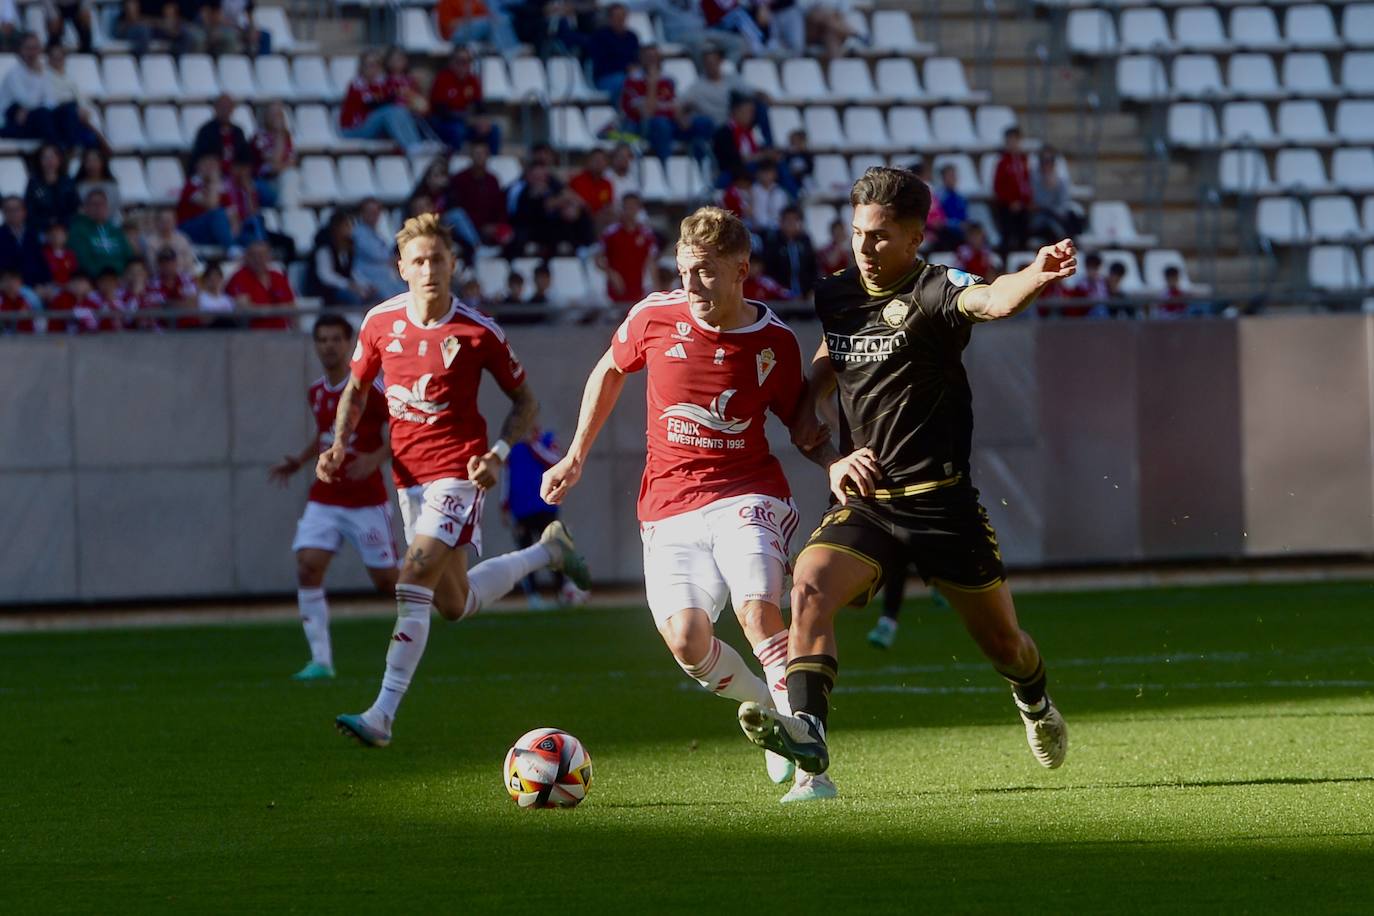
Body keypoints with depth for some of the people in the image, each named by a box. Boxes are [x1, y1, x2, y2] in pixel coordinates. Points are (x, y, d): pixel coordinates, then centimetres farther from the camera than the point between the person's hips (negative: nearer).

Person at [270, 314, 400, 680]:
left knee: (385, 580, 1)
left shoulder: (369, 387, -12)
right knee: (308, 567, -15)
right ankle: (321, 660, -13)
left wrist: (376, 459, -23)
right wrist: (298, 462, 12)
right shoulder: (316, 393, 8)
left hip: (367, 502, -5)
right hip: (324, 497, 5)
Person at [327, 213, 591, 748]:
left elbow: (525, 401, 1)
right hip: (409, 474, 6)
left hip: (458, 469, -6)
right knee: (455, 602, 14)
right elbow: (356, 387, 15)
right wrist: (340, 444, -3)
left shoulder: (477, 332, -11)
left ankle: (383, 714, -21)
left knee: (415, 579, -22)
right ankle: (548, 551, 41)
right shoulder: (381, 322, -1)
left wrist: (498, 453, -15)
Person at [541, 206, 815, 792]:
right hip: (669, 507, 2)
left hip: (745, 496, -2)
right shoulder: (655, 317, -2)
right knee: (686, 640, -16)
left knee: (758, 611, -27)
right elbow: (609, 372, 18)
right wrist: (576, 457, 20)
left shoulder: (774, 342, -4)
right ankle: (768, 705, 15)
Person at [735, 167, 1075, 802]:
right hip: (864, 503, 4)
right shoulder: (834, 297, 6)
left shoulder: (933, 292, -13)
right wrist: (824, 451, 9)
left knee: (1000, 640, 11)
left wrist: (1038, 277, -59)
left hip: (940, 503, -4)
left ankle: (1035, 704, 47)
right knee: (809, 586, -26)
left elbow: (991, 301, -35)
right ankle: (807, 739, -37)